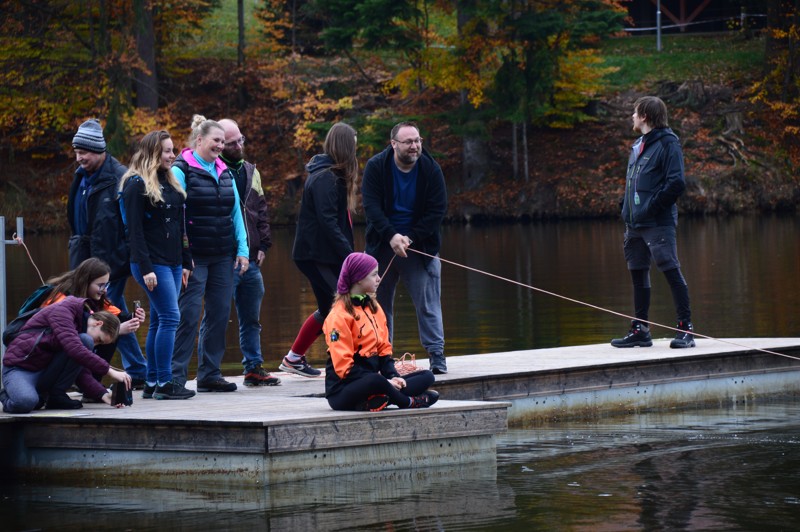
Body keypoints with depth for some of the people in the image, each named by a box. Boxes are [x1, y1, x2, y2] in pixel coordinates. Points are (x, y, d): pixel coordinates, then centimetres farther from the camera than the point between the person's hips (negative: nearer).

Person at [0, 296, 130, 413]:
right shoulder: (61, 311, -14)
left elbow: (83, 373, 3)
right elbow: (74, 348, -30)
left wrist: (103, 394, -15)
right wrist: (109, 371, -30)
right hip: (20, 369, -7)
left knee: (86, 341, -15)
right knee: (25, 402, -42)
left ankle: (56, 396, -8)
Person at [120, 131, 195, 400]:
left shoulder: (169, 183, 17)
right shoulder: (137, 184, -8)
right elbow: (134, 230, -13)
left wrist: (185, 262, 17)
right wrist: (145, 268, -19)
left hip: (172, 262, 8)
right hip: (152, 263, -8)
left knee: (159, 321, 8)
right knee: (169, 317, -12)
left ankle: (152, 383, 11)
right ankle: (163, 383, -10)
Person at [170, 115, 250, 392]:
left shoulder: (223, 171, 15)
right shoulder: (182, 170, -6)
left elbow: (235, 211, 15)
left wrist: (242, 249, 8)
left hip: (223, 256, 7)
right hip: (194, 256, -7)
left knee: (219, 314, 6)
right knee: (188, 315, -8)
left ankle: (209, 374, 14)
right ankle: (176, 376, -5)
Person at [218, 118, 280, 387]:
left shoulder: (250, 171, 13)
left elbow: (261, 209, 20)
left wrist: (262, 244, 9)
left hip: (251, 260, 7)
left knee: (251, 319, 13)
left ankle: (254, 367, 21)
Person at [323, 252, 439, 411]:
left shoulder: (374, 307, 14)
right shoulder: (339, 316, -12)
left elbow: (383, 348, 15)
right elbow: (344, 367, -17)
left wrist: (392, 376, -5)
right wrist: (384, 381, -21)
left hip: (371, 380, 9)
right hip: (342, 391, -9)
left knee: (427, 377, -2)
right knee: (375, 381, -42)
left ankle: (375, 401, -24)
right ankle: (408, 402, -13)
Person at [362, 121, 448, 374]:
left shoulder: (430, 169, -6)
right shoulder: (376, 167, -7)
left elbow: (437, 210, -8)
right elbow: (371, 206, -14)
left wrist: (410, 238, -16)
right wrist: (392, 236, -26)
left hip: (420, 245, -1)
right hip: (383, 244, 1)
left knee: (428, 303, -6)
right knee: (380, 303, 7)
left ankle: (436, 355, -4)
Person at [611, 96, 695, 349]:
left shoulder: (667, 143, -8)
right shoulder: (638, 145, 18)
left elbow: (676, 183, -17)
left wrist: (652, 207, -17)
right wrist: (627, 208, 9)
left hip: (658, 224, -9)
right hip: (635, 224, 9)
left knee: (672, 272, -10)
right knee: (638, 275, 13)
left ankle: (685, 329, -9)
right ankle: (640, 330, 20)